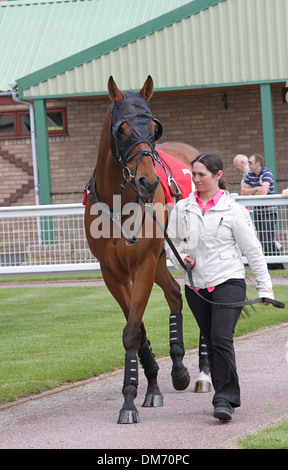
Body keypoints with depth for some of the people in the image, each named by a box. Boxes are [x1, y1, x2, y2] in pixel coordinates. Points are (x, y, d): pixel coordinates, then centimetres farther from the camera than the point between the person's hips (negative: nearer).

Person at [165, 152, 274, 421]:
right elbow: (171, 241, 14)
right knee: (211, 343, 10)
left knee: (222, 340, -16)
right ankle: (227, 397, 22)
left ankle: (225, 399, -12)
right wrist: (181, 258, -8)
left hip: (228, 281, -4)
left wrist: (264, 287, 0)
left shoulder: (233, 211, -5)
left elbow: (252, 250, -1)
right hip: (196, 285, 4)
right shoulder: (181, 209, 5)